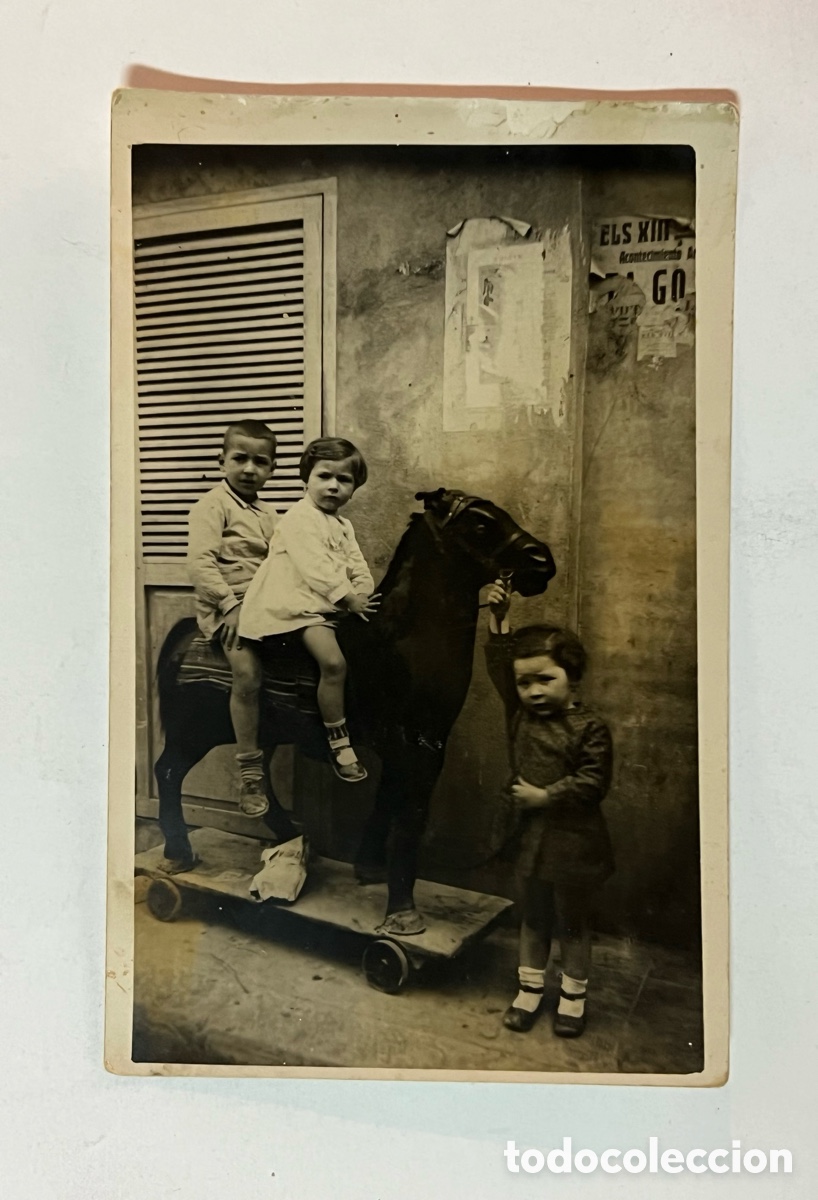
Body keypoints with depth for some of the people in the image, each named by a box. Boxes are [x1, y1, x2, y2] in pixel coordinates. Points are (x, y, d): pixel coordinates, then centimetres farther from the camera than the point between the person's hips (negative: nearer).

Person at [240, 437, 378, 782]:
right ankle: (338, 742, -13)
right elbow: (317, 569, -19)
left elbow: (358, 567, 15)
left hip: (330, 606, 10)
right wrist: (350, 599, -16)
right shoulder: (300, 518, -10)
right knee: (333, 662, -25)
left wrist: (363, 594, -5)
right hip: (299, 604, -10)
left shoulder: (343, 526, 20)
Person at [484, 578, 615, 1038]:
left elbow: (593, 783, -19)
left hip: (573, 841, -4)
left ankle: (574, 993, 33)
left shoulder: (590, 728, -15)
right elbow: (500, 665, -1)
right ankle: (531, 986, 35)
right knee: (534, 916, 19)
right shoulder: (520, 714, 0)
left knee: (572, 920, 14)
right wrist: (499, 619, -11)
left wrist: (545, 796, -19)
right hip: (531, 836, 5)